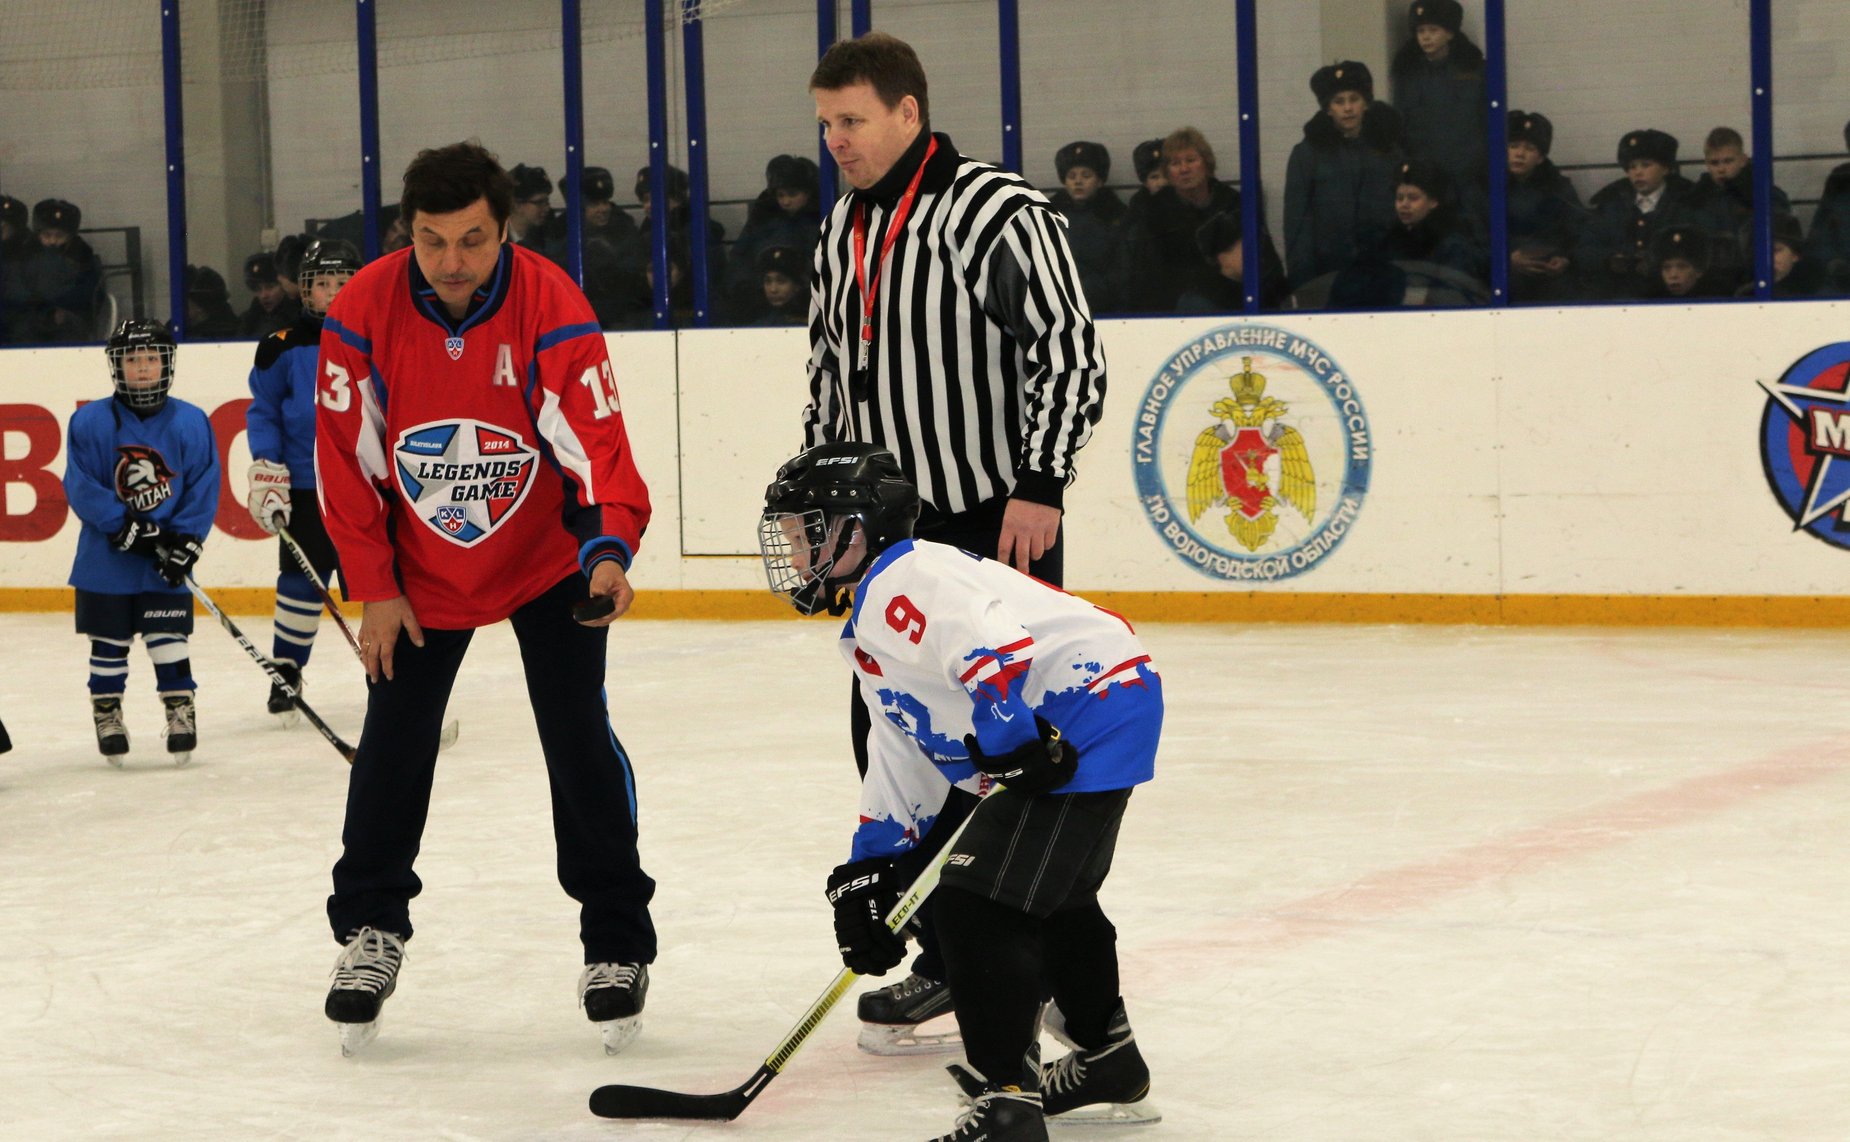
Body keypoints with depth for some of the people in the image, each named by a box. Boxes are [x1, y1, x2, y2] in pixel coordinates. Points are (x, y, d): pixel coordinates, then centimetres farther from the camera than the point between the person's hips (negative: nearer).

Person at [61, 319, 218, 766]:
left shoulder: (191, 423, -2)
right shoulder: (91, 422, -5)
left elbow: (203, 490, -2)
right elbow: (80, 488, -8)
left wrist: (186, 543, -13)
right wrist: (125, 527, -16)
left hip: (164, 562, 0)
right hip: (105, 559, 0)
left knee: (167, 638, 0)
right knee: (108, 642, 8)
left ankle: (181, 711, 11)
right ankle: (107, 714, 21)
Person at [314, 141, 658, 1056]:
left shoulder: (553, 309, -24)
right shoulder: (363, 312, -17)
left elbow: (596, 441, -29)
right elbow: (346, 459, -9)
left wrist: (609, 550, -46)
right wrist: (374, 587, -8)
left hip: (548, 557, -2)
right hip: (420, 565, 2)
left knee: (579, 740, -7)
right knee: (393, 740, 4)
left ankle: (616, 942, 6)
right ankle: (369, 929, 23)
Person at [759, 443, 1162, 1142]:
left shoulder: (901, 580, -12)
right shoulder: (870, 625, 23)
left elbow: (987, 642, -30)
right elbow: (903, 754, 25)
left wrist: (1016, 743, -31)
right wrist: (871, 866, 21)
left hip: (1090, 711, -12)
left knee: (978, 901, -16)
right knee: (1054, 896, 29)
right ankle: (1108, 1066, 47)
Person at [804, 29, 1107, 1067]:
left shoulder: (998, 214, -14)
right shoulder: (844, 230, 13)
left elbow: (1070, 349, -17)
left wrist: (1040, 486, -21)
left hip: (998, 525, -8)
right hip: (892, 533, 8)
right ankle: (952, 957, 18)